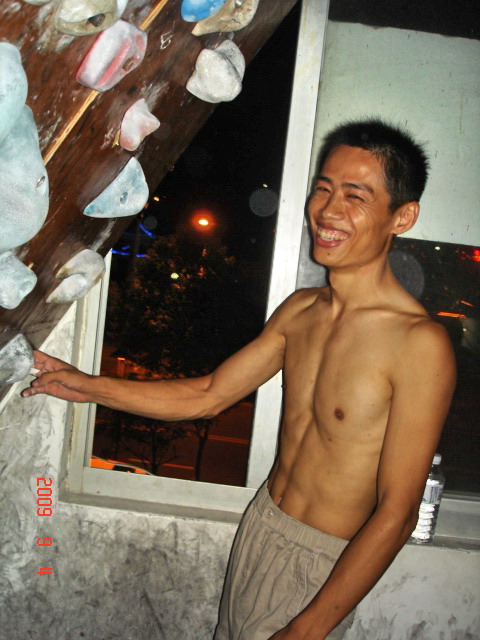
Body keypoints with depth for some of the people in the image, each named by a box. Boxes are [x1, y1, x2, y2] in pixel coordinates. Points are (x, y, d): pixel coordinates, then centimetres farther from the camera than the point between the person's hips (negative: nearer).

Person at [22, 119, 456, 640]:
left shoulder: (419, 343, -23)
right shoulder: (299, 310, -1)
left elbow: (397, 513, -21)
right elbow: (208, 395, 6)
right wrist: (87, 387, 4)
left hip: (323, 565, -6)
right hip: (259, 524, 6)